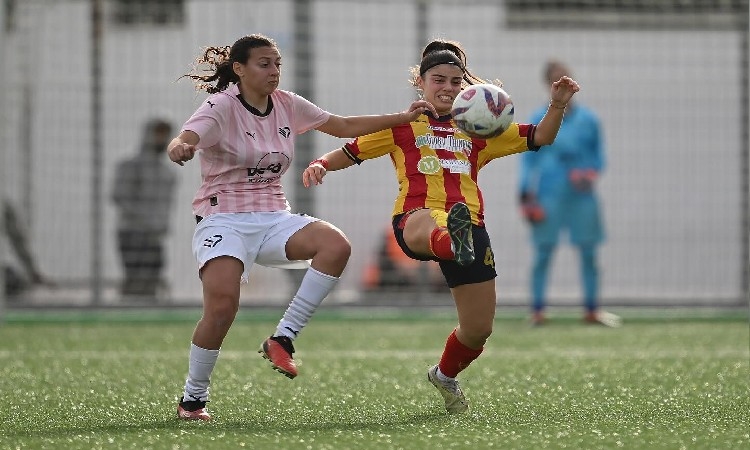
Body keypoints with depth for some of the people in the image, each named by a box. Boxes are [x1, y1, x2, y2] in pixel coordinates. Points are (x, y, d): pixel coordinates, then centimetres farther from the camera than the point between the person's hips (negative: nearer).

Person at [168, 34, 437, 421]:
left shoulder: (287, 105, 8)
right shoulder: (222, 107, -11)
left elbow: (343, 126, 19)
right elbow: (183, 141, -28)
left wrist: (404, 117, 14)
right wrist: (179, 148, -54)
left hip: (273, 219, 6)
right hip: (224, 220, -6)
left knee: (336, 245, -23)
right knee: (222, 307, -26)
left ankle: (282, 339, -16)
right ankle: (192, 400, -4)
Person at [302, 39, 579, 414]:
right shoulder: (403, 126, 18)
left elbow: (538, 138, 19)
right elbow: (350, 152, 18)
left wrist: (557, 107, 1)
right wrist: (320, 165, -3)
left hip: (470, 225, 4)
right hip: (416, 216, -4)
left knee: (478, 329, 3)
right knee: (429, 229, -46)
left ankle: (445, 375, 36)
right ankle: (454, 244, -85)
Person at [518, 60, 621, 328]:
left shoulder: (588, 119, 8)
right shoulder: (539, 120, 3)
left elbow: (598, 155, 15)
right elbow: (528, 159, 6)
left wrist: (592, 173, -6)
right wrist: (526, 195, -1)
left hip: (581, 195, 2)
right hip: (549, 194, -2)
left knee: (588, 253, 1)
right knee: (543, 253, -4)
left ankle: (591, 310, 8)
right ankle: (537, 310, 0)